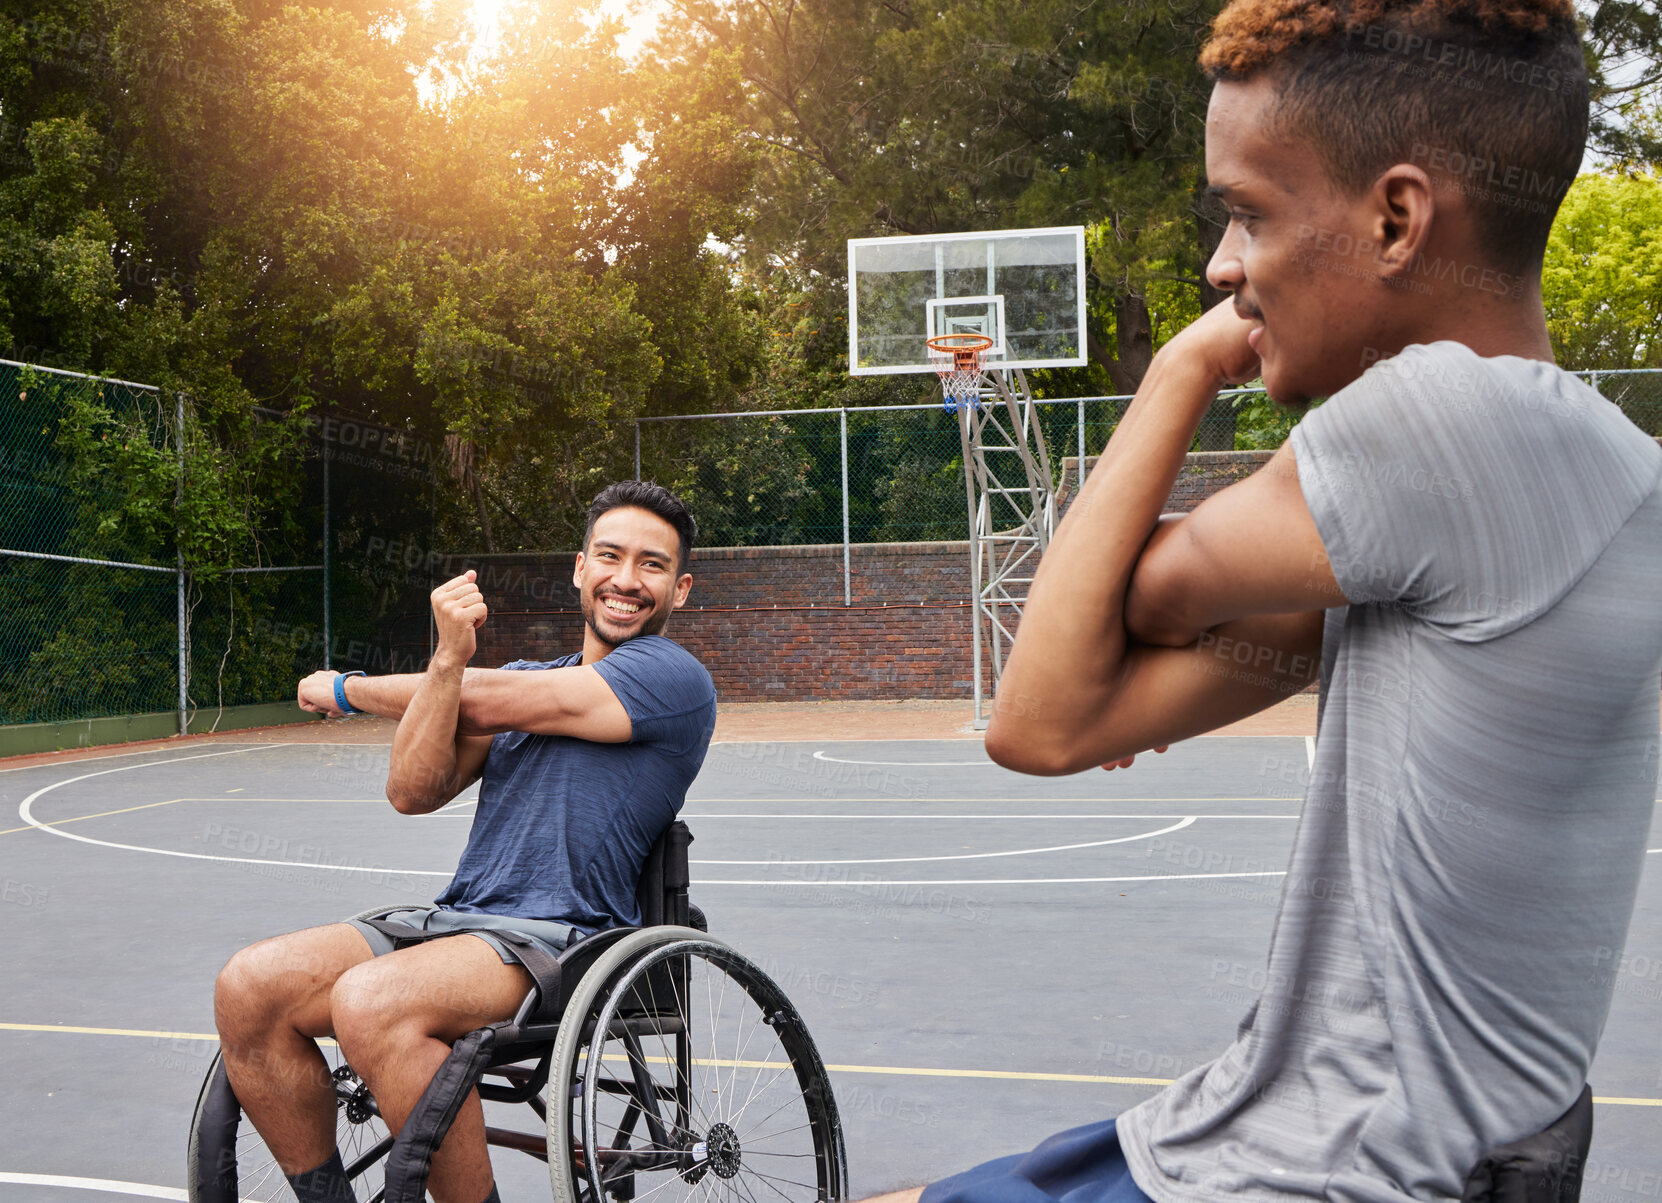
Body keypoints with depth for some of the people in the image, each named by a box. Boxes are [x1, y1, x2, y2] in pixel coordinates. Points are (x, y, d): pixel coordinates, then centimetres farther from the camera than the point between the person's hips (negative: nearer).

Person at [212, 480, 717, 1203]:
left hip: (562, 938, -7)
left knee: (370, 1003, -32)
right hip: (454, 920, 7)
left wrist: (343, 691, 11)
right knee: (249, 988, -13)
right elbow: (413, 792, 6)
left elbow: (485, 703, -5)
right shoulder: (522, 677, 22)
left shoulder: (672, 676, -1)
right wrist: (449, 655, -10)